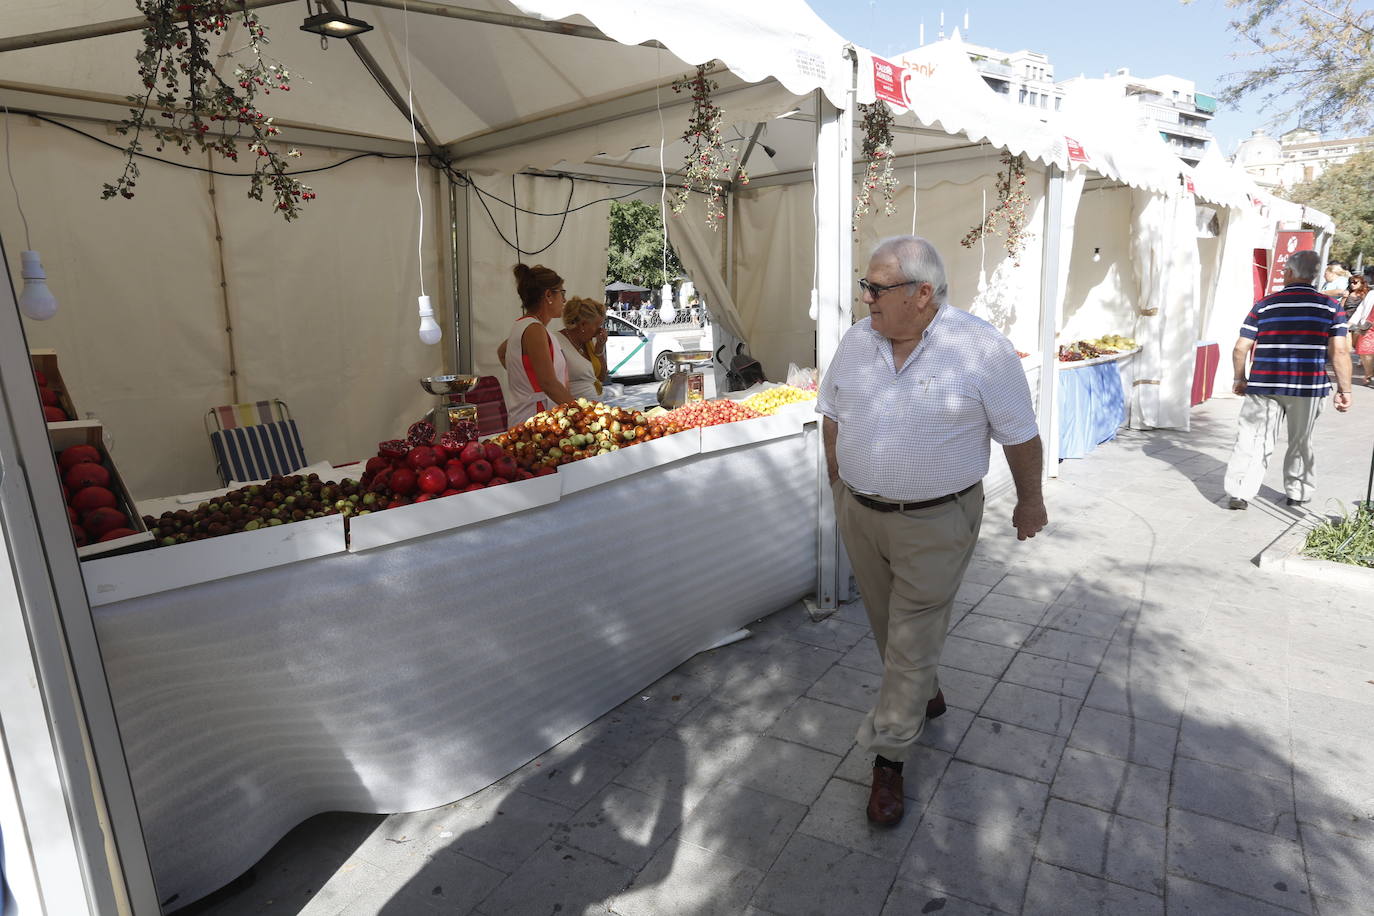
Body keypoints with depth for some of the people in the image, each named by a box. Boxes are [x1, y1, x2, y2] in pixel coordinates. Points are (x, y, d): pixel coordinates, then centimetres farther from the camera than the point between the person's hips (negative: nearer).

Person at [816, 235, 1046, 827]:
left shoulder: (981, 349, -15)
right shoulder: (856, 341, -1)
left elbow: (1019, 434, -5)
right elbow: (832, 414, 12)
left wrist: (1029, 501, 4)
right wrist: (837, 482, 15)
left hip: (935, 524, -5)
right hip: (859, 513, 5)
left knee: (913, 640, 4)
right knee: (890, 626, 20)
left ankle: (888, 757, 20)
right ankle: (926, 696, 47)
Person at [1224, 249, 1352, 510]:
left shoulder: (1264, 305, 1)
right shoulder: (1331, 306, 1)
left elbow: (1241, 348, -1)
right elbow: (1340, 351, -5)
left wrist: (1240, 378, 13)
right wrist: (1345, 390, 0)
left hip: (1263, 385, -1)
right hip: (1308, 388, 1)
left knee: (1253, 438, 1)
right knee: (1300, 442, 17)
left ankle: (1239, 492, -9)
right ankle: (1297, 493, 28)